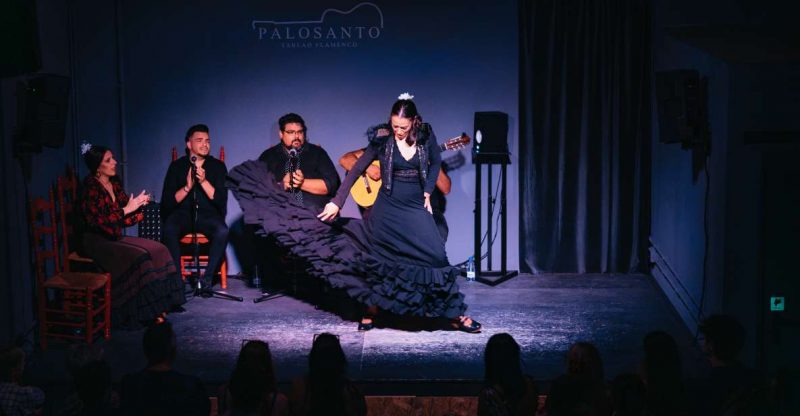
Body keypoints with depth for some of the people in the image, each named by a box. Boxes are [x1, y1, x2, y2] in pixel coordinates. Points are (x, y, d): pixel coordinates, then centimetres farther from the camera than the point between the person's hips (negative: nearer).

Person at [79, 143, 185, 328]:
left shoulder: (115, 184, 10)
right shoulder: (91, 189, -14)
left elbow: (125, 219, 12)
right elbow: (99, 221, -22)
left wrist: (138, 205, -7)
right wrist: (127, 209, -21)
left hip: (116, 238, 8)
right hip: (97, 242, -8)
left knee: (158, 251, -11)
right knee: (138, 258, -28)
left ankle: (157, 308, -13)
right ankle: (146, 313, -21)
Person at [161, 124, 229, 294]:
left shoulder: (218, 166, 5)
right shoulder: (177, 166, 6)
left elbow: (221, 200, -6)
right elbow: (167, 202, -2)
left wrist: (204, 181, -19)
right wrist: (187, 187, -16)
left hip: (208, 214, 0)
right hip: (183, 213, 0)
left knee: (222, 231, -33)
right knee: (169, 229, -33)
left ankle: (207, 278, -24)